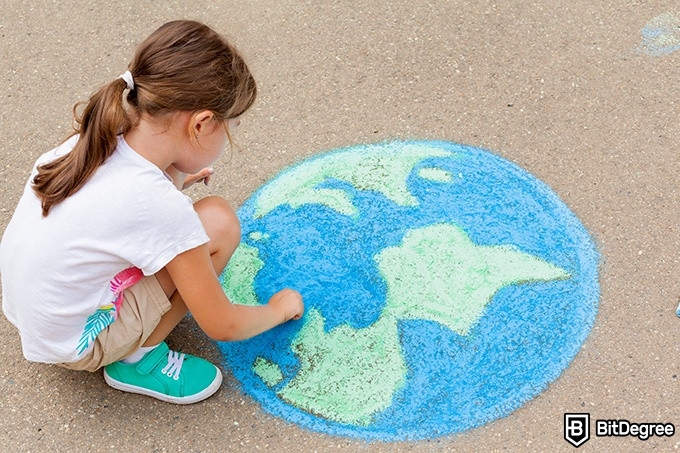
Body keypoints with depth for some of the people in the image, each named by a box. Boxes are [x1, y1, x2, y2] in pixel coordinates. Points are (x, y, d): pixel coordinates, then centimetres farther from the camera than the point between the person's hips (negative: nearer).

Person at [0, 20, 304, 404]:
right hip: (72, 344, -7)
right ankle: (139, 360, -1)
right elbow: (222, 326, -15)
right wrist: (279, 309, 2)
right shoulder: (162, 209, -29)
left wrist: (173, 179, 16)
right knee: (219, 223, -15)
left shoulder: (92, 143, -10)